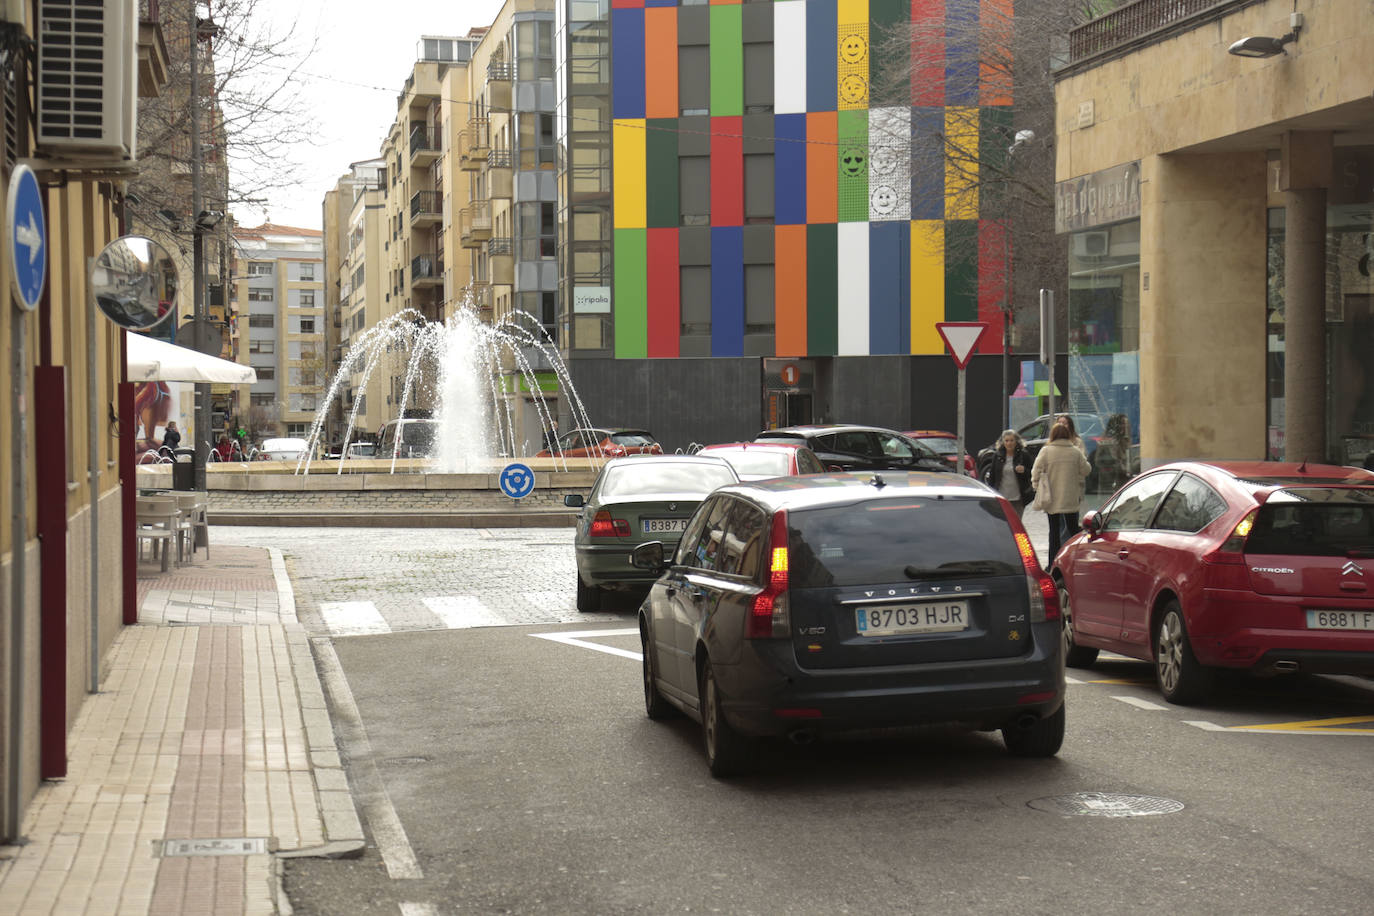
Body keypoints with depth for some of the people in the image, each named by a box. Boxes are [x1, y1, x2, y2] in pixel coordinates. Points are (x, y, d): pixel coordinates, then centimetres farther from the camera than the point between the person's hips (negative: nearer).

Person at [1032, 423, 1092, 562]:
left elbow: (1036, 471, -9)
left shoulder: (1046, 451, -7)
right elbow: (1086, 469, 5)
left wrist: (1036, 487, 4)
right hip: (1071, 499, 1)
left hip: (1052, 498, -1)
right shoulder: (1075, 452, -2)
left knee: (1054, 530, 4)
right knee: (1072, 528, 11)